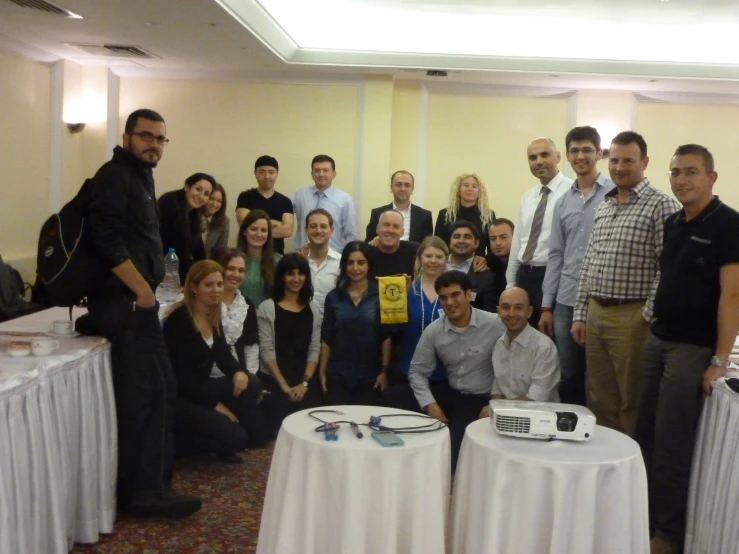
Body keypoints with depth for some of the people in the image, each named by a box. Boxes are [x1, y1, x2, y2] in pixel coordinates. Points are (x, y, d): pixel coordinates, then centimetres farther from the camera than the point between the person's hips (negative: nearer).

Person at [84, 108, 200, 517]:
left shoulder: (140, 176, 19)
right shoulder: (115, 176, -11)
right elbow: (106, 241, -23)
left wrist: (145, 290, 12)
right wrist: (142, 290, -18)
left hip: (131, 300, 10)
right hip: (126, 300, -10)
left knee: (138, 393, 14)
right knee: (154, 391, -7)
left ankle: (134, 486, 24)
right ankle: (148, 491, 1)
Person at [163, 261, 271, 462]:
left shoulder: (213, 317, 6)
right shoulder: (178, 320, -19)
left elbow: (223, 355, 8)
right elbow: (180, 375, -21)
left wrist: (239, 372, -15)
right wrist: (215, 404, -17)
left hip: (201, 387, 8)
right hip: (179, 398, -8)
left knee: (252, 385, -14)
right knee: (235, 437, -20)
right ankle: (178, 440, 2)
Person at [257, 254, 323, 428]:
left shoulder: (313, 310, 12)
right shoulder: (267, 308, 1)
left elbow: (315, 349, 7)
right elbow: (266, 350, -4)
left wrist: (305, 382, -6)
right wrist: (283, 385, -11)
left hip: (305, 381, 3)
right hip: (273, 380, -3)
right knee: (283, 422, -21)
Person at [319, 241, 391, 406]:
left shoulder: (380, 295, -3)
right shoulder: (333, 297, 3)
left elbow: (386, 336, -4)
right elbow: (326, 338, 6)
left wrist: (384, 370, -7)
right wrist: (322, 372, 4)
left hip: (370, 376, -1)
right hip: (337, 376, 2)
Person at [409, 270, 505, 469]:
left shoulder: (495, 325, -12)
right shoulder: (433, 331, -3)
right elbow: (417, 372, 3)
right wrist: (430, 404, -11)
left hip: (485, 400, -4)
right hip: (451, 395, 4)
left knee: (455, 440, -25)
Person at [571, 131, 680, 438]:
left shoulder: (660, 205, -8)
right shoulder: (603, 206, 14)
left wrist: (648, 317, -14)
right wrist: (580, 314, 11)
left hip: (632, 317, -6)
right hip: (595, 313, 6)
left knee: (631, 401, 5)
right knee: (599, 399, 15)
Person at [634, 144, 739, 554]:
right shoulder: (672, 223, 10)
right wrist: (653, 330, 11)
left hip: (694, 348, -7)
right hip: (657, 340, 7)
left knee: (672, 447, 1)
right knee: (645, 437, 13)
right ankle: (644, 515, 29)